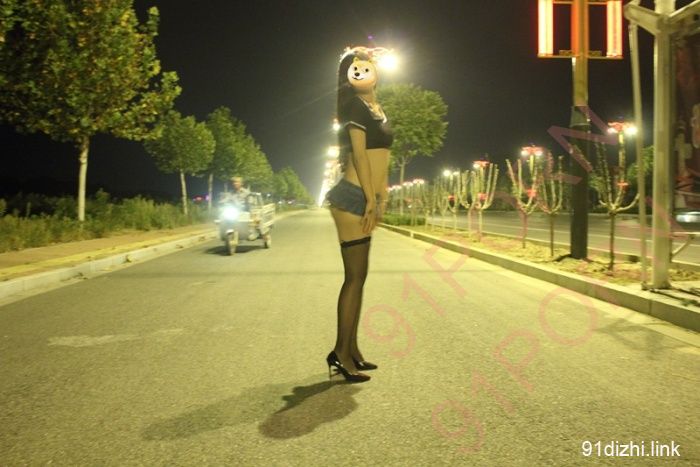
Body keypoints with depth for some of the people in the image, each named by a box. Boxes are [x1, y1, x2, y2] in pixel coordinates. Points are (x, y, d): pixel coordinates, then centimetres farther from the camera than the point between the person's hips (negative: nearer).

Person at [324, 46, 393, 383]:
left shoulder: (376, 108, 18)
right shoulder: (356, 105, -7)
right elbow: (359, 153, -14)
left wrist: (381, 197, 14)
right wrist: (372, 198, -17)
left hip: (366, 199, 9)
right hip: (353, 197, -9)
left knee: (358, 276, 11)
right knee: (355, 277, -7)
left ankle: (350, 349, 19)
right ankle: (340, 353, 0)